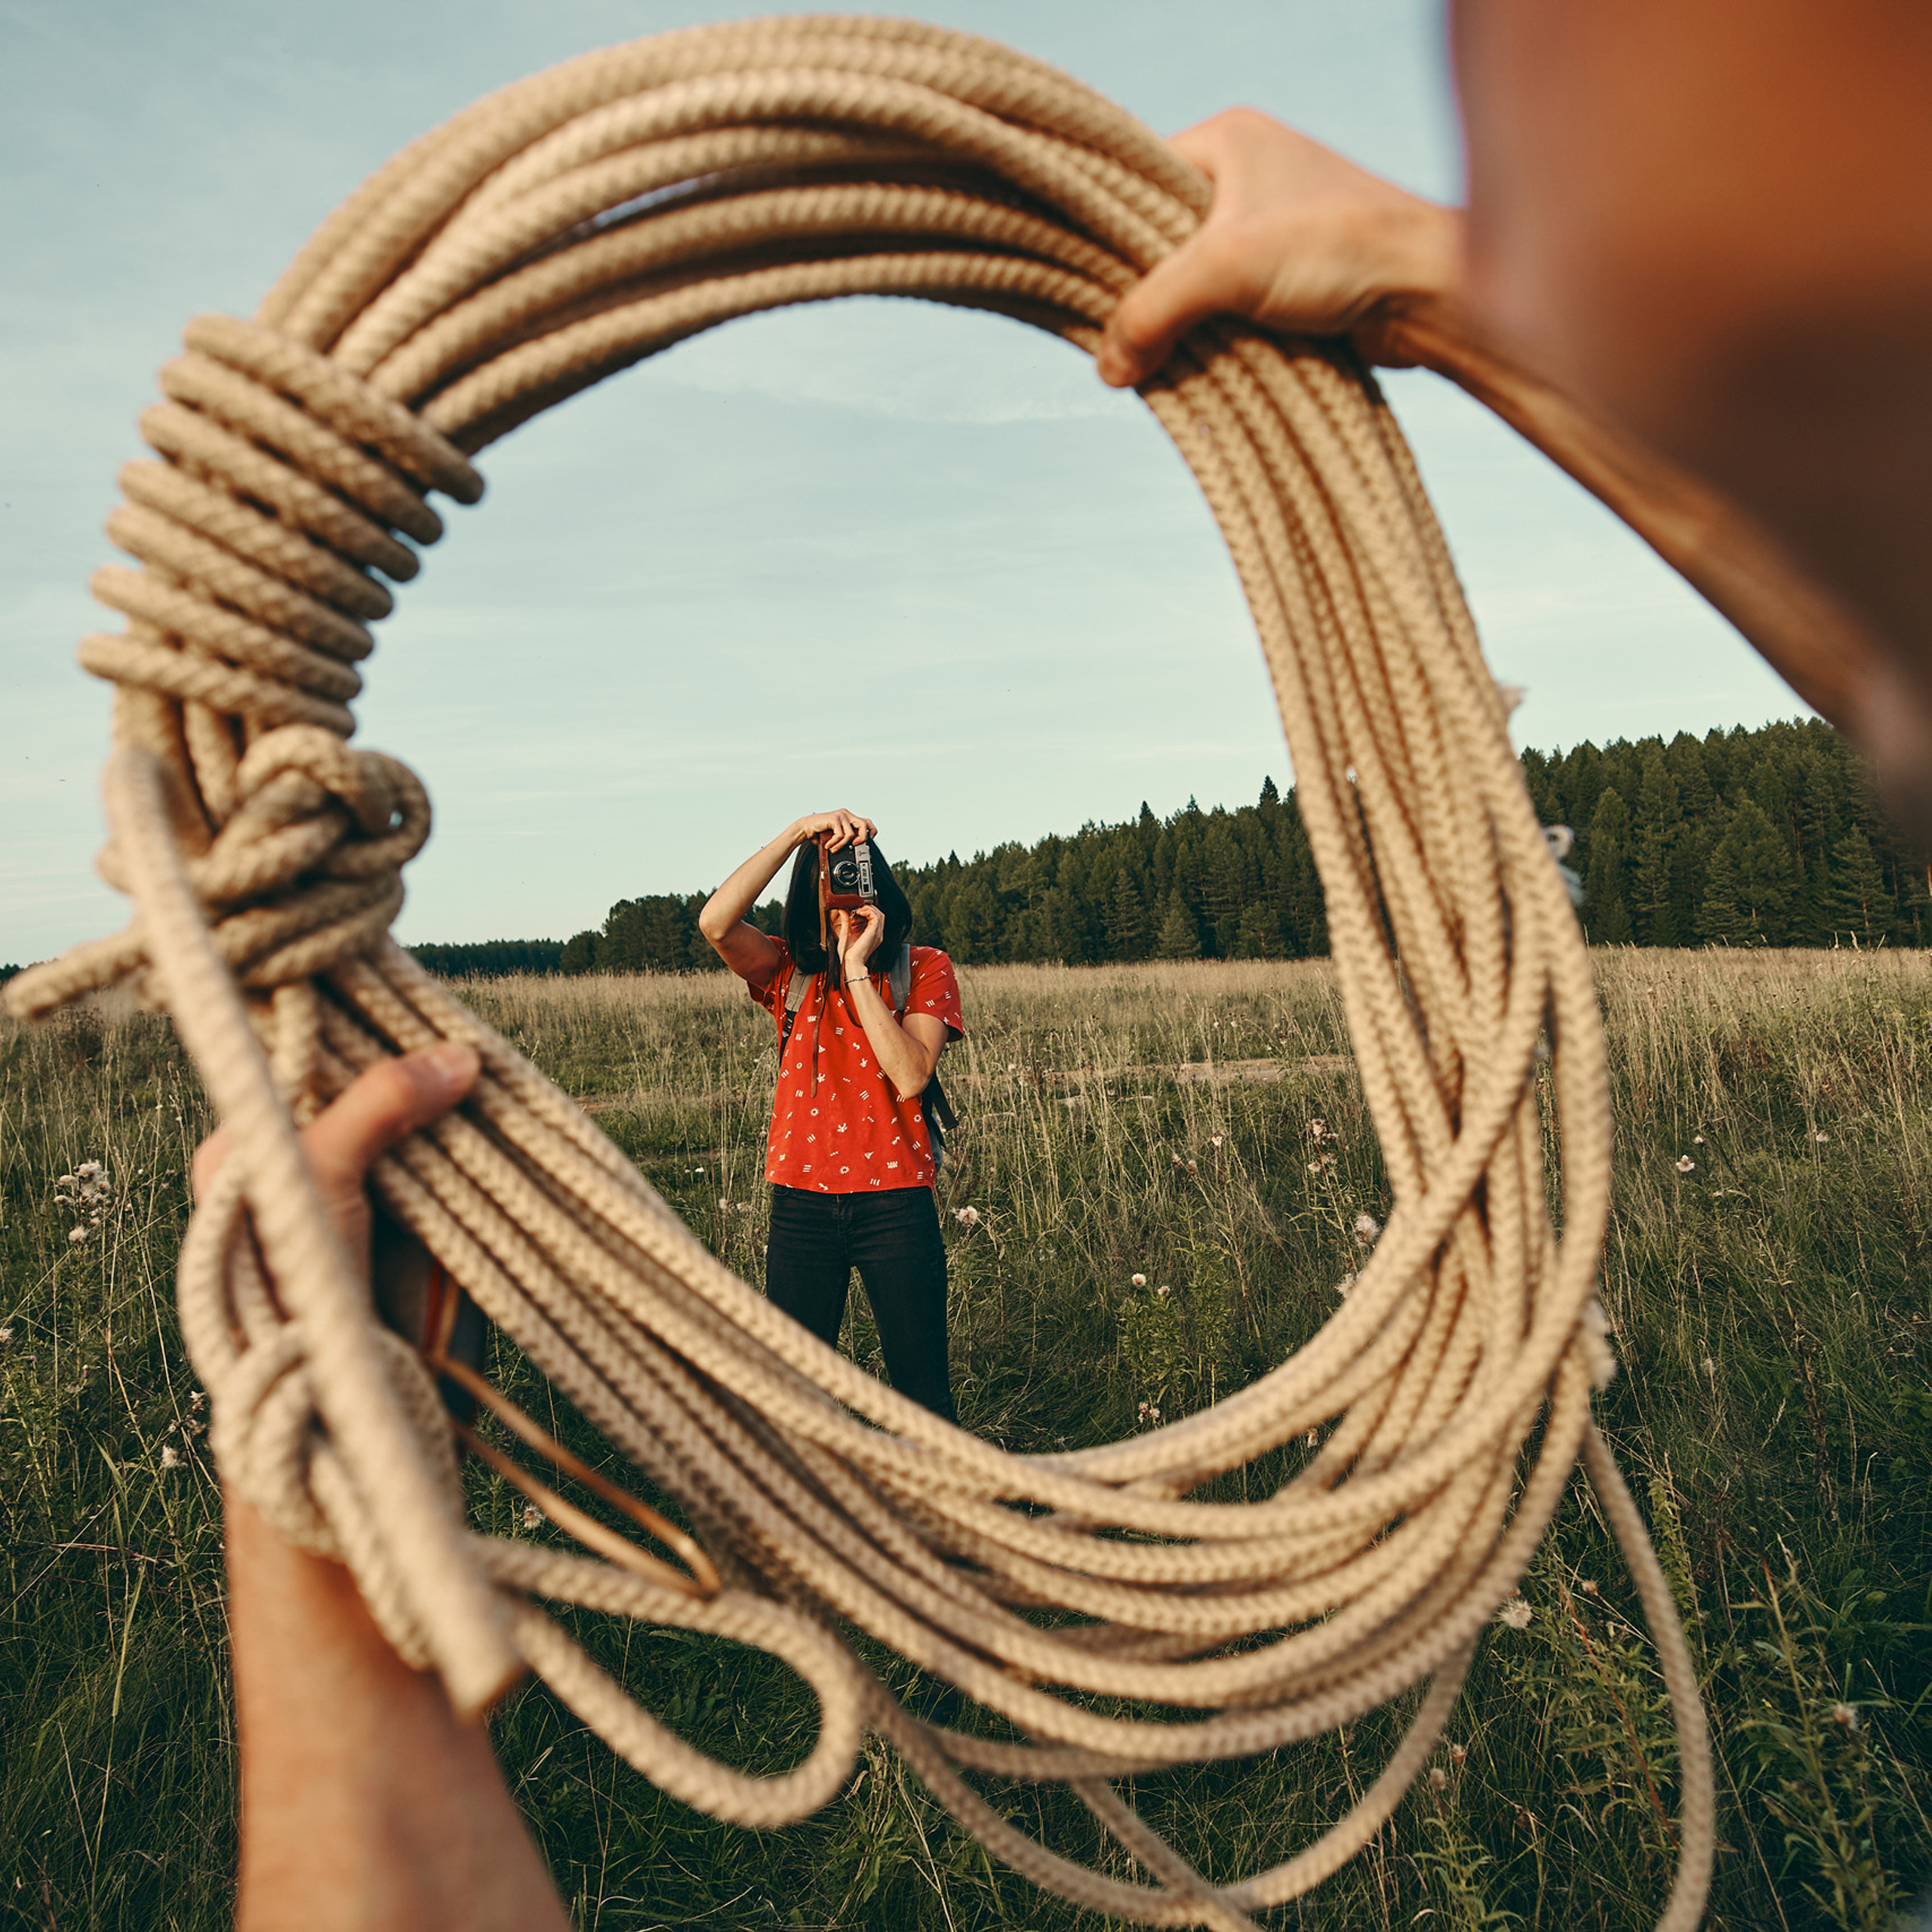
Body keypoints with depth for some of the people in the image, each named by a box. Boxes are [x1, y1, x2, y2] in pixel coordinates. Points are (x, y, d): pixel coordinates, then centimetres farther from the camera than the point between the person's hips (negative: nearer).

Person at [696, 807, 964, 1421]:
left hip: (895, 1204, -2)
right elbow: (715, 923, -16)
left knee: (923, 1394, 8)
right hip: (801, 1204, 2)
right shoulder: (791, 972, 4)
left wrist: (857, 968, -17)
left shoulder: (925, 969, -1)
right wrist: (797, 832, -18)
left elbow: (911, 1078, -16)